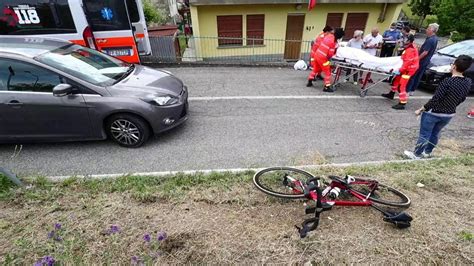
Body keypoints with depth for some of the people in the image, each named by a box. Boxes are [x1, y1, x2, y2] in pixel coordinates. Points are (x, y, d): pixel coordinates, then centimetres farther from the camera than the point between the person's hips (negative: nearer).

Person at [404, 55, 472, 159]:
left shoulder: (447, 81, -23)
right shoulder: (468, 82, -2)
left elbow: (435, 99, -23)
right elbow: (462, 99, 9)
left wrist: (421, 109, -14)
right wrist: (451, 107, 23)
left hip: (434, 112, -7)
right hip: (449, 114, 7)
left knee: (424, 134, 5)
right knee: (435, 134, 22)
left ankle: (416, 154, 16)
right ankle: (427, 152, 36)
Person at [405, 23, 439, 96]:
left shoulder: (430, 40, -21)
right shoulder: (435, 39, 11)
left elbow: (425, 52, -24)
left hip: (422, 61, -10)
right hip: (426, 62, 10)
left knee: (412, 75, -4)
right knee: (418, 76, 12)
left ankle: (407, 90, -1)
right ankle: (412, 91, 19)